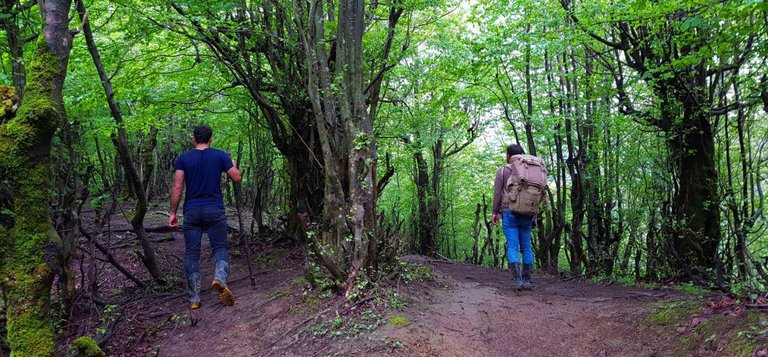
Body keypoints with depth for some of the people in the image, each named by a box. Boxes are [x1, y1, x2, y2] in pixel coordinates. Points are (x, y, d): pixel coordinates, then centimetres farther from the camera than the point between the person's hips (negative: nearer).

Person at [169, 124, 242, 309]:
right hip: (215, 210, -1)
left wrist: (173, 213, 2)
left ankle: (194, 298, 8)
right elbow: (237, 178, 3)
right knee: (220, 247, 7)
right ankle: (220, 278, -23)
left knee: (191, 253, 6)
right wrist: (233, 165, 24)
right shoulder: (220, 155, 2)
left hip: (192, 211, 1)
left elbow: (177, 187, -2)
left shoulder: (183, 158, 4)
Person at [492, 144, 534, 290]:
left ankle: (518, 280, -16)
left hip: (509, 213, -3)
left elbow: (497, 192, -5)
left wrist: (495, 212, 2)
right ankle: (527, 280, 6)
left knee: (512, 246, -5)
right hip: (527, 213, 3)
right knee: (526, 246, 8)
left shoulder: (502, 170, -1)